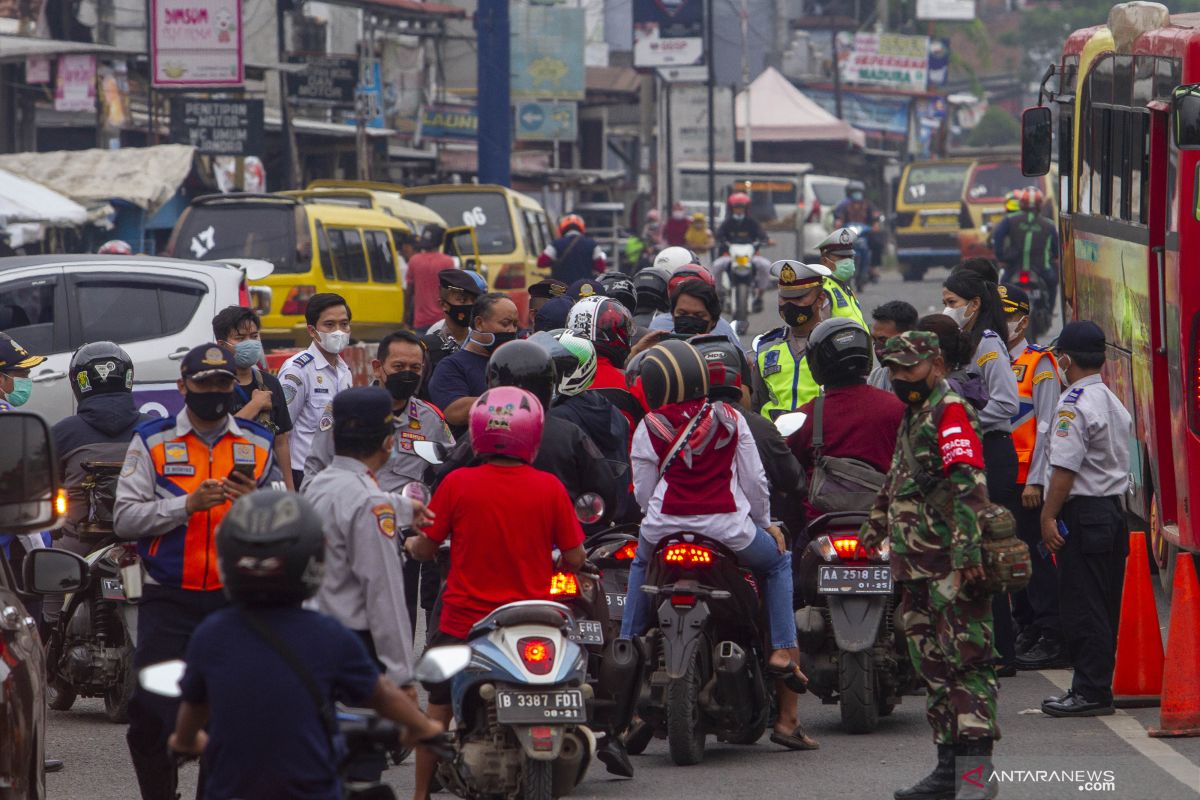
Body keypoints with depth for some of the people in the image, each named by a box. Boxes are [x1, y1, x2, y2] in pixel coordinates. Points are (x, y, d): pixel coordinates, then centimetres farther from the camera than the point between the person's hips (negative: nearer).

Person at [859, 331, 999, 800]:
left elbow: (968, 486, -20)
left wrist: (966, 551, -27)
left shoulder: (949, 410, -9)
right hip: (917, 568, 10)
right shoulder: (913, 417, 23)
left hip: (950, 567, -10)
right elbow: (896, 485, 36)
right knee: (934, 668, 10)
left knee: (967, 662, -12)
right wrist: (875, 529, 40)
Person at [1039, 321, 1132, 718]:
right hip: (1114, 509, 9)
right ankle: (1099, 687, 16)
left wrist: (1048, 516, -15)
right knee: (1104, 607, 12)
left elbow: (1065, 468, -20)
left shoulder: (1073, 405, -14)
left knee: (1082, 607, -6)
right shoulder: (1115, 403, 15)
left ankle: (1090, 692, -7)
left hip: (1083, 514, -9)